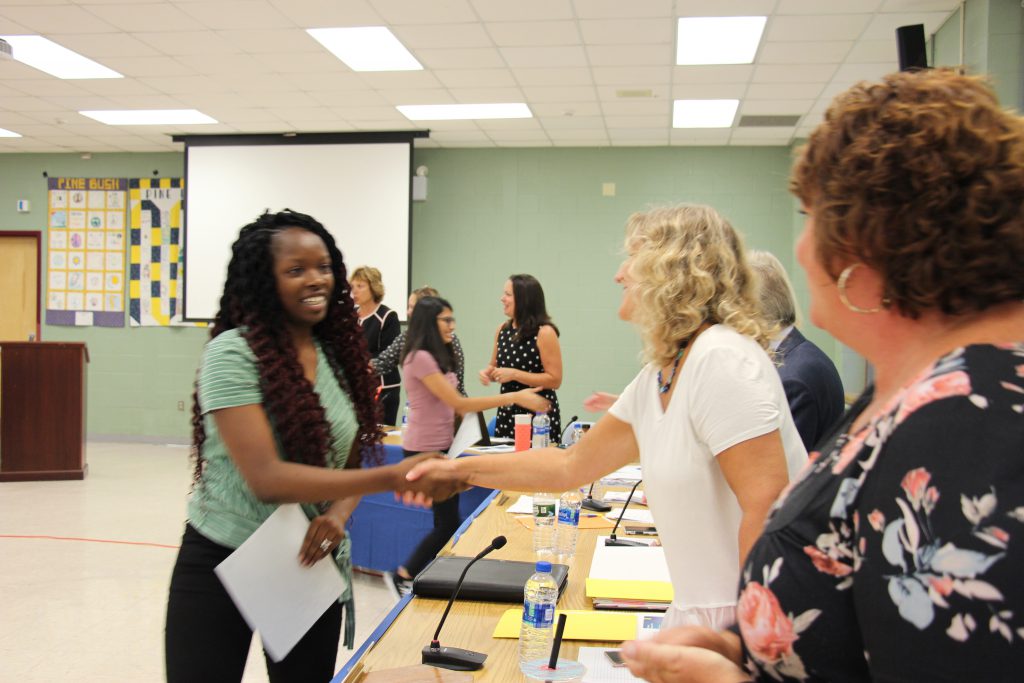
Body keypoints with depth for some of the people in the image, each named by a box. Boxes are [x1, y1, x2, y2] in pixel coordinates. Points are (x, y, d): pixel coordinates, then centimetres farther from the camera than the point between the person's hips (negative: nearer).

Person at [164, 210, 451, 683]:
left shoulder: (339, 353, 2)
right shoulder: (232, 353, -16)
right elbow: (266, 477, -25)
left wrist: (337, 515, -14)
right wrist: (390, 479, -31)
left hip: (311, 564, 5)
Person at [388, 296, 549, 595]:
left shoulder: (438, 357, 12)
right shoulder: (420, 358, -18)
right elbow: (458, 403, -22)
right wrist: (514, 397, -24)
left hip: (442, 448, 9)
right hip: (425, 451, -9)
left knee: (447, 522, 9)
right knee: (448, 523, -4)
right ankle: (405, 576, 12)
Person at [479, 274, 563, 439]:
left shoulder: (544, 333, -12)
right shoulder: (502, 330, 7)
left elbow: (555, 380, -15)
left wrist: (514, 374, -19)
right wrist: (487, 373, -3)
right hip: (507, 412, 6)